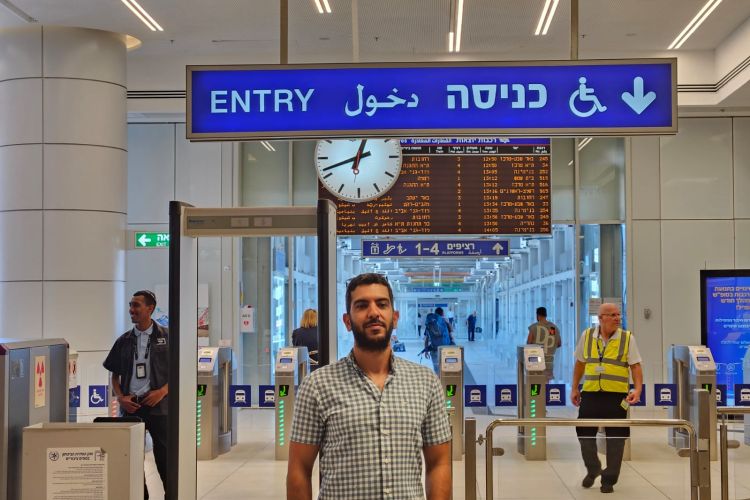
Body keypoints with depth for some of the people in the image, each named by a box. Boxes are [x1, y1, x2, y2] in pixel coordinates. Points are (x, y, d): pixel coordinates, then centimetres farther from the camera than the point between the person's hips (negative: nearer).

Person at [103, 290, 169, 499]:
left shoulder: (166, 336, 1)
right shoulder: (124, 340, 10)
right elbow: (115, 375, 15)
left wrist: (162, 391, -12)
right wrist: (121, 397, -1)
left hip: (158, 405, -3)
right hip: (130, 406, 3)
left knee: (164, 455, -2)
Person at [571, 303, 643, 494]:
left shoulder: (627, 338, 1)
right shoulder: (587, 336, 6)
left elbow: (635, 366, -3)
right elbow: (580, 363, 15)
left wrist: (638, 389, -17)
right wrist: (575, 388, 13)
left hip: (617, 396, -2)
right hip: (590, 394, 2)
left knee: (615, 438, 1)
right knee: (585, 432, 5)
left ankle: (609, 480, 14)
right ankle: (592, 469, 30)